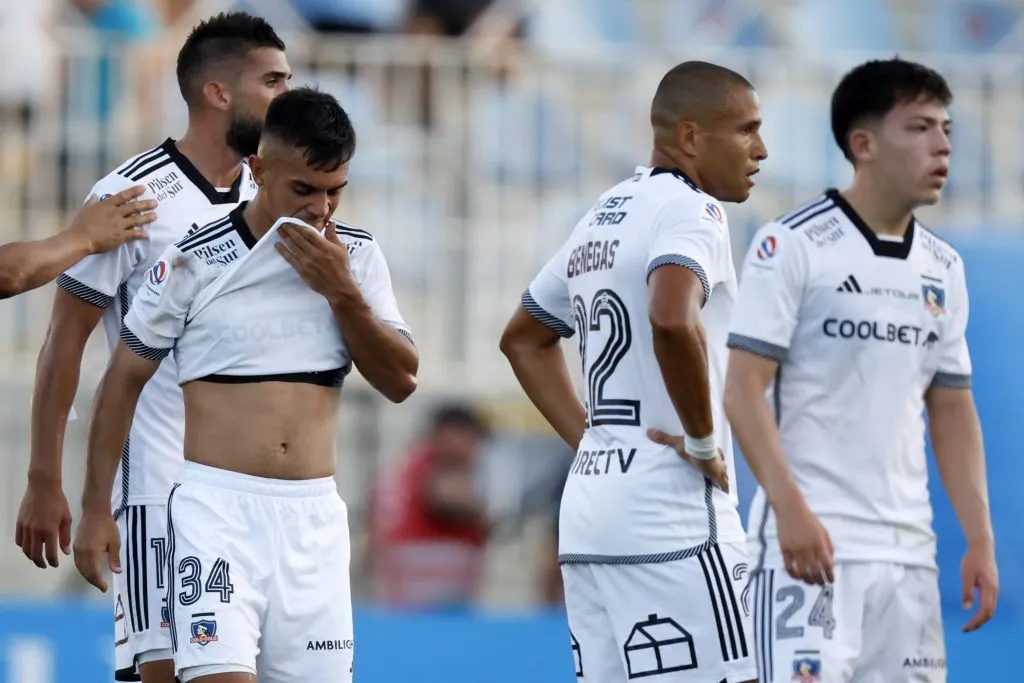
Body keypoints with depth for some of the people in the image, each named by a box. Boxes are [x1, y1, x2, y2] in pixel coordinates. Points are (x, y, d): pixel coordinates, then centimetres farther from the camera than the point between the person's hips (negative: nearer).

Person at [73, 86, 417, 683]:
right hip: (216, 506, -4)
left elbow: (401, 382, 3)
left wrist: (342, 292, -10)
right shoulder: (195, 260, -4)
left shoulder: (356, 257, 7)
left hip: (314, 516, 4)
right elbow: (124, 381, 3)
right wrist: (96, 509, 2)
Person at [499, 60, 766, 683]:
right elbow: (673, 321, -30)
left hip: (590, 505, 9)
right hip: (671, 515, -9)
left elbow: (525, 338, 30)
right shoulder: (689, 209, -9)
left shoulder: (603, 216, 18)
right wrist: (705, 440, -17)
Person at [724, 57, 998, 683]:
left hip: (908, 551, 6)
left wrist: (981, 539, 10)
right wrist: (790, 508, -19)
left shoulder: (943, 268, 14)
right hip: (811, 539, -6)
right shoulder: (792, 245, -5)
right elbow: (744, 390, -9)